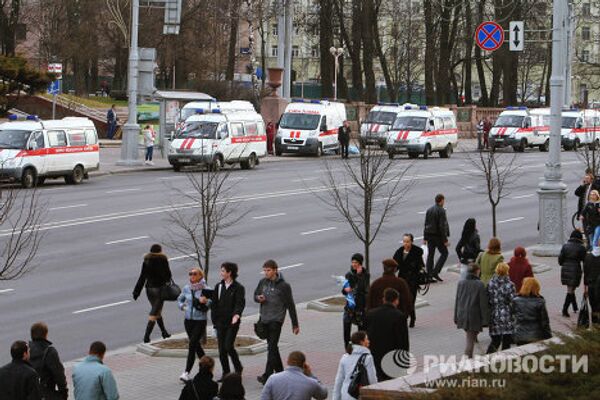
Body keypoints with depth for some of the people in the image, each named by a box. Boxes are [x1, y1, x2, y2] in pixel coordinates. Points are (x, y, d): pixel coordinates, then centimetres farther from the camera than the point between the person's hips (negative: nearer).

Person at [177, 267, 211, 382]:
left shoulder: (205, 289, -11)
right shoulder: (186, 288, 4)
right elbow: (180, 299, 22)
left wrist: (205, 302, -31)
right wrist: (182, 306, 3)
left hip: (200, 321, -6)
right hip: (188, 320, 6)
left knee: (192, 345, -13)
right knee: (196, 344, 15)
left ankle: (187, 373, -14)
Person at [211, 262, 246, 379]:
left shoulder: (238, 288, -6)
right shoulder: (219, 287, 10)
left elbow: (240, 303, -17)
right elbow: (214, 304, 12)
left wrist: (236, 315, -36)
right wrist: (215, 321, 7)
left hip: (232, 322, -5)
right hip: (220, 323, 5)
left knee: (229, 346, -12)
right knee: (221, 349, 4)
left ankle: (238, 368, 11)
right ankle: (226, 373, 15)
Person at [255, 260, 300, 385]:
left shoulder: (283, 286, -8)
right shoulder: (263, 282, 6)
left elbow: (290, 305, -4)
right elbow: (255, 295, 20)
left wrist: (295, 324, -1)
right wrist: (258, 298, -7)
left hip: (276, 319, -6)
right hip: (265, 318, 6)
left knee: (272, 347, -11)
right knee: (272, 346, 14)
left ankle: (267, 376, -14)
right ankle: (280, 372, 25)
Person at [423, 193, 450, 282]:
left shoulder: (429, 210, 9)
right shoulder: (441, 211, -14)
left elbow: (426, 224, 12)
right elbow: (442, 226, -17)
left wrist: (425, 238, 17)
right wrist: (445, 240, -14)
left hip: (429, 235, 7)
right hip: (438, 235, -7)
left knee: (430, 255, 9)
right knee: (444, 253, 6)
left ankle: (429, 275, 7)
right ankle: (435, 272, -5)